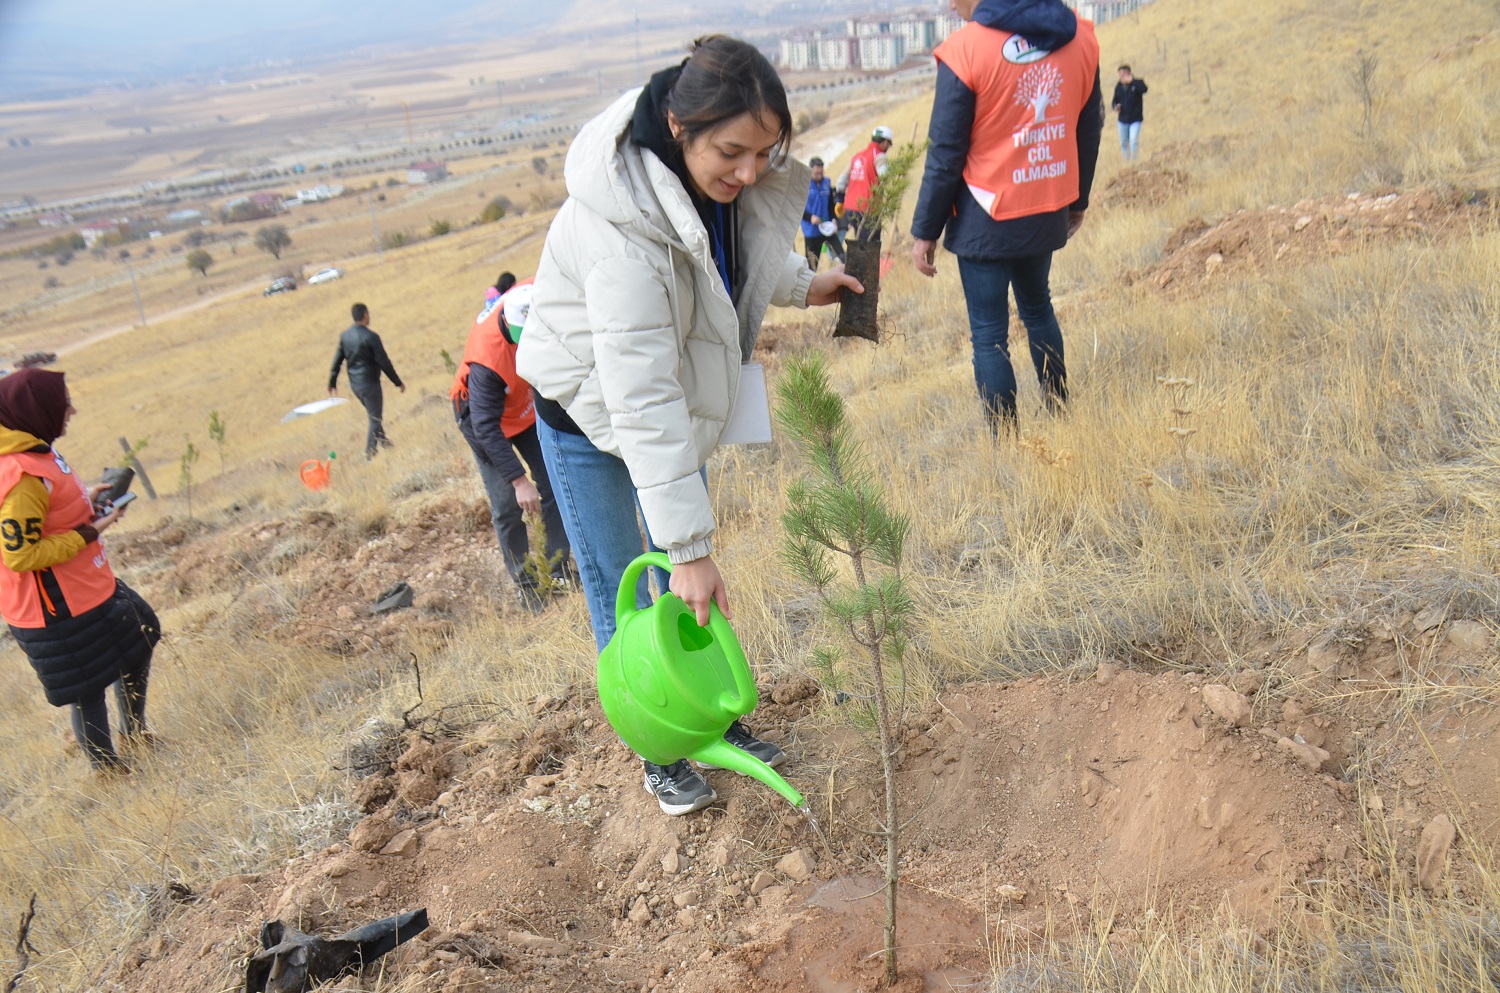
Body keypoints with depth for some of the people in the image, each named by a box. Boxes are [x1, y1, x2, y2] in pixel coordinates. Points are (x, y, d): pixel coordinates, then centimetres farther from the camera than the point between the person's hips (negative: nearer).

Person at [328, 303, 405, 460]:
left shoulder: (344, 336, 0)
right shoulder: (371, 337, -18)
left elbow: (337, 360, 6)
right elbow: (384, 362, -16)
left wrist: (332, 382, 18)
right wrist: (398, 382, -6)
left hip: (354, 383, 7)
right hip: (369, 383, -7)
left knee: (372, 413, 26)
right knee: (375, 418, 4)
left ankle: (382, 440, 40)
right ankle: (370, 453, 4)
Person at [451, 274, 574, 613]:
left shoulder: (534, 296, -28)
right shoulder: (487, 358, -41)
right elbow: (485, 427, -37)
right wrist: (518, 479, -40)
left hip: (530, 405, 6)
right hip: (486, 416, -5)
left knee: (553, 486, 4)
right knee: (507, 506, -7)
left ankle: (559, 570, 16)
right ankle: (525, 583, 10)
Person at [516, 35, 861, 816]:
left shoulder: (726, 180, -14)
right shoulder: (620, 225, -38)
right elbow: (640, 398, -40)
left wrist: (801, 285, 6)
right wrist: (689, 545, -39)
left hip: (677, 393, 7)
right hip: (588, 408, -6)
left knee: (698, 585, 14)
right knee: (621, 593, 5)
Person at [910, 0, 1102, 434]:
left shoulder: (966, 48, -16)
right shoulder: (1079, 36, 0)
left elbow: (946, 154, -13)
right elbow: (1089, 131, 9)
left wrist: (925, 231, -3)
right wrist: (1077, 202, 22)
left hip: (985, 221, -5)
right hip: (1047, 215, 6)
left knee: (988, 334, 4)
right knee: (1038, 308, 26)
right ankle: (1060, 417, 34)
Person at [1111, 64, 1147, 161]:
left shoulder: (1136, 83, -9)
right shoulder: (1118, 86, 5)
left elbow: (1144, 89, -31)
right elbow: (1115, 100, 15)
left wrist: (1131, 80, -34)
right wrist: (1114, 106, -9)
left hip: (1135, 119, -5)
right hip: (1123, 119, 5)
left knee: (1134, 141, -18)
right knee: (1123, 143, 12)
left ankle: (1134, 161, -10)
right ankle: (1126, 161, 26)